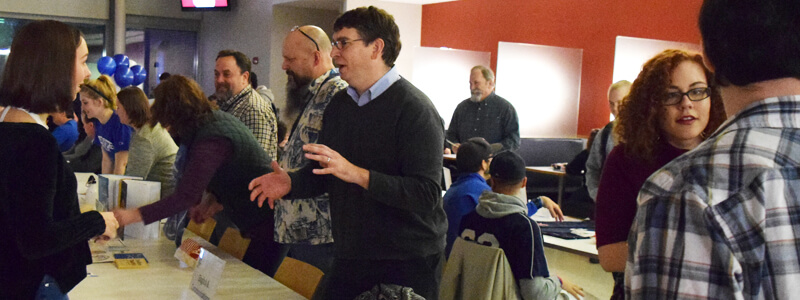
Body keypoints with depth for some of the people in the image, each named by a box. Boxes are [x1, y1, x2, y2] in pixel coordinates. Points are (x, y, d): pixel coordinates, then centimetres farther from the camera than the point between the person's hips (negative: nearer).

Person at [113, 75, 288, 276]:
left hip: (269, 222, -10)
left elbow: (186, 196, -26)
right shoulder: (217, 118, 8)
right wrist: (214, 200, 6)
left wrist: (134, 216, -23)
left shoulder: (210, 140, -23)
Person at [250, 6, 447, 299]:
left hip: (407, 264, -6)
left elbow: (426, 194, -24)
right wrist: (291, 182, -6)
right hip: (348, 256, 7)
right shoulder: (338, 104, 9)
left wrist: (357, 174, -33)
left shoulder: (415, 110, -15)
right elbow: (321, 174, 16)